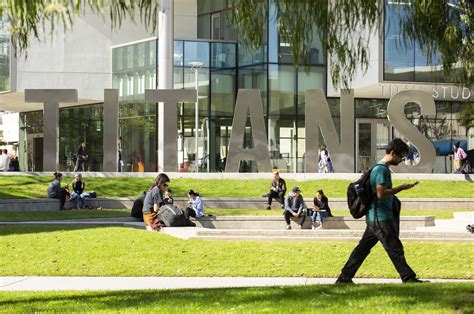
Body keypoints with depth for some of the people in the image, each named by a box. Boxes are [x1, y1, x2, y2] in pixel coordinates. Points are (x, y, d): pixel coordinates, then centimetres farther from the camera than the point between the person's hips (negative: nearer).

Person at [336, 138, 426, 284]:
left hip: (374, 217, 10)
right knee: (395, 248, -4)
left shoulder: (382, 168, 17)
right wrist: (401, 188, -17)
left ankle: (344, 277, 11)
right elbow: (381, 193, -23)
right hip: (380, 218, -10)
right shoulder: (381, 169, -15)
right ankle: (408, 278, 1)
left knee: (363, 247, 10)